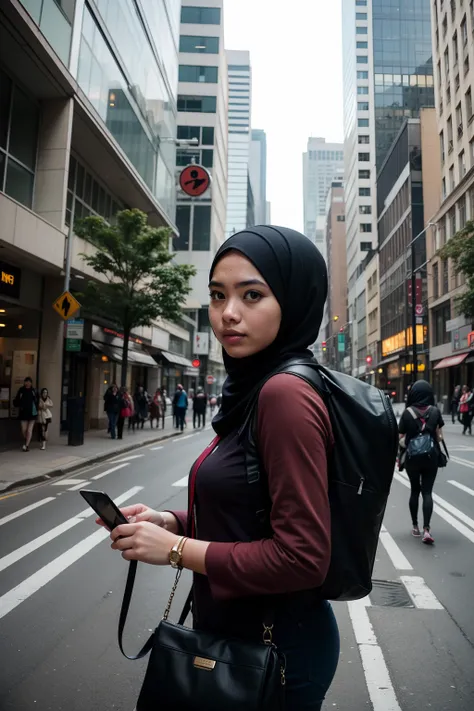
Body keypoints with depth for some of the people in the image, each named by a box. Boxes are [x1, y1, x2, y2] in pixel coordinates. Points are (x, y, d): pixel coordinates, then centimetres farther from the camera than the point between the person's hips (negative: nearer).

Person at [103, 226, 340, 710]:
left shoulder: (286, 394, -26)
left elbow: (302, 557, -26)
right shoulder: (256, 385, 2)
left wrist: (176, 548, -19)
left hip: (273, 649, -8)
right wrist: (168, 522, -2)